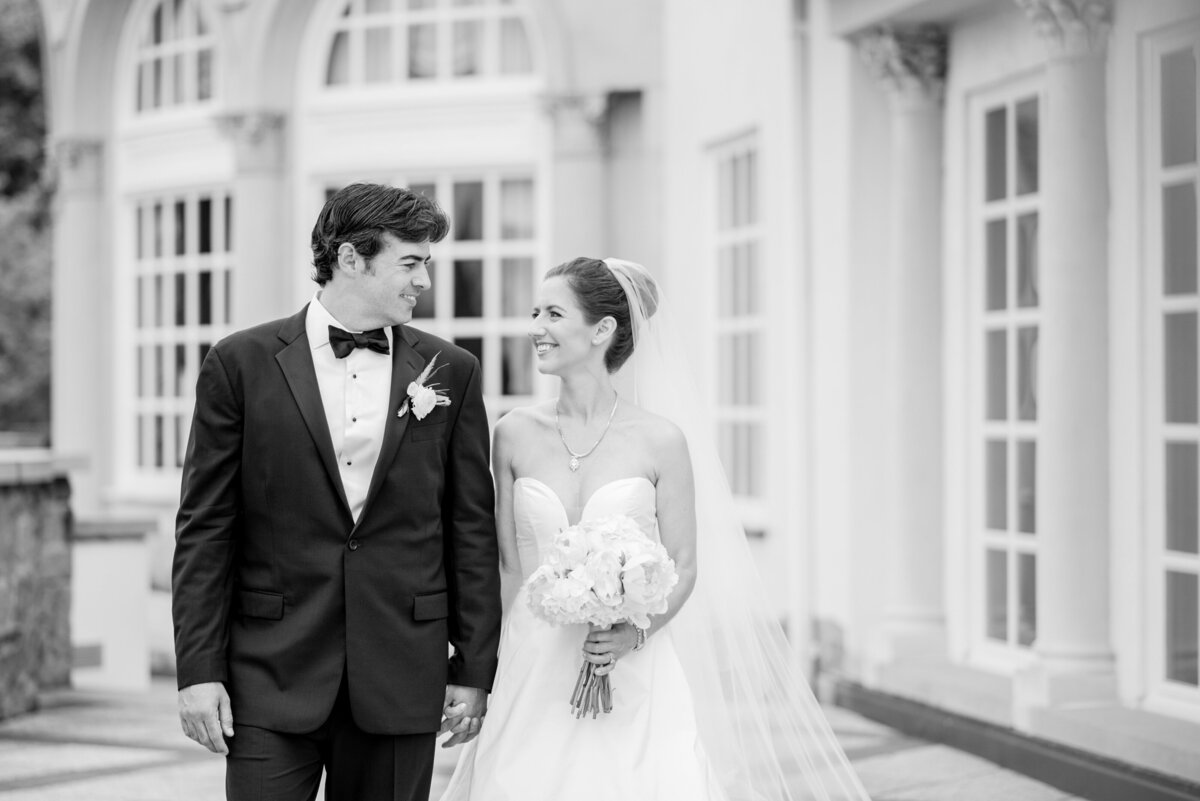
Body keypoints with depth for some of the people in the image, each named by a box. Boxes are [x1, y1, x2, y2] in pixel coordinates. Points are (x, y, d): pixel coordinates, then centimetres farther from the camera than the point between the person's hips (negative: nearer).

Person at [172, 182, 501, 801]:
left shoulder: (450, 372, 6)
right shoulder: (242, 363, 0)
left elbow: (472, 529, 8)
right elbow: (205, 531, 0)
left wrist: (473, 670, 5)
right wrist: (199, 670, -5)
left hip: (401, 681, 2)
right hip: (273, 680, -2)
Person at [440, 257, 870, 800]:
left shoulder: (660, 439, -3)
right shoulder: (514, 436, 3)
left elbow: (684, 567, 1)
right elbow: (507, 562, 7)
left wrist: (634, 633, -15)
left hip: (635, 678, -1)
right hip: (534, 679, 2)